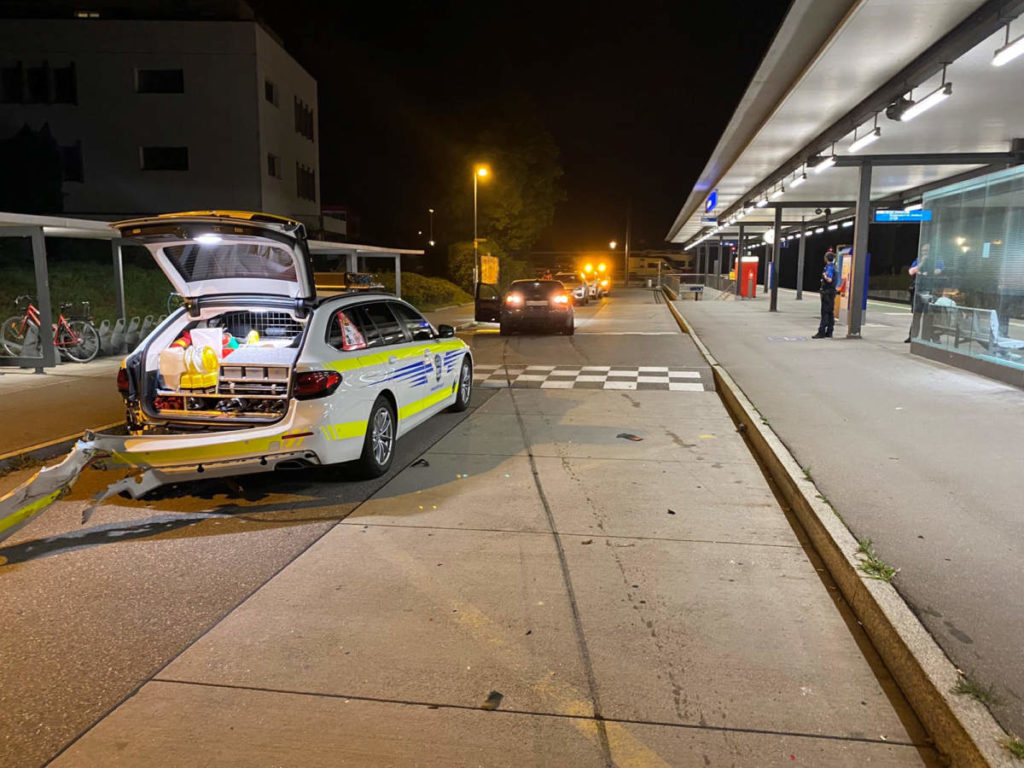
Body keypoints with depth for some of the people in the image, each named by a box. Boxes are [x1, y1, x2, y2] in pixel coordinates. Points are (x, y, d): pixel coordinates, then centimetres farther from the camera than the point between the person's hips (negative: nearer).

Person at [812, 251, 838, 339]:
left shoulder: (829, 267, -14)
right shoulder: (833, 266, 14)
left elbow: (829, 280, -24)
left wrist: (824, 275, -8)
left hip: (827, 292, -9)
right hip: (832, 292, 9)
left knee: (825, 312, -8)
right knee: (830, 313, 9)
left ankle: (821, 332, -8)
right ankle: (829, 332, 13)